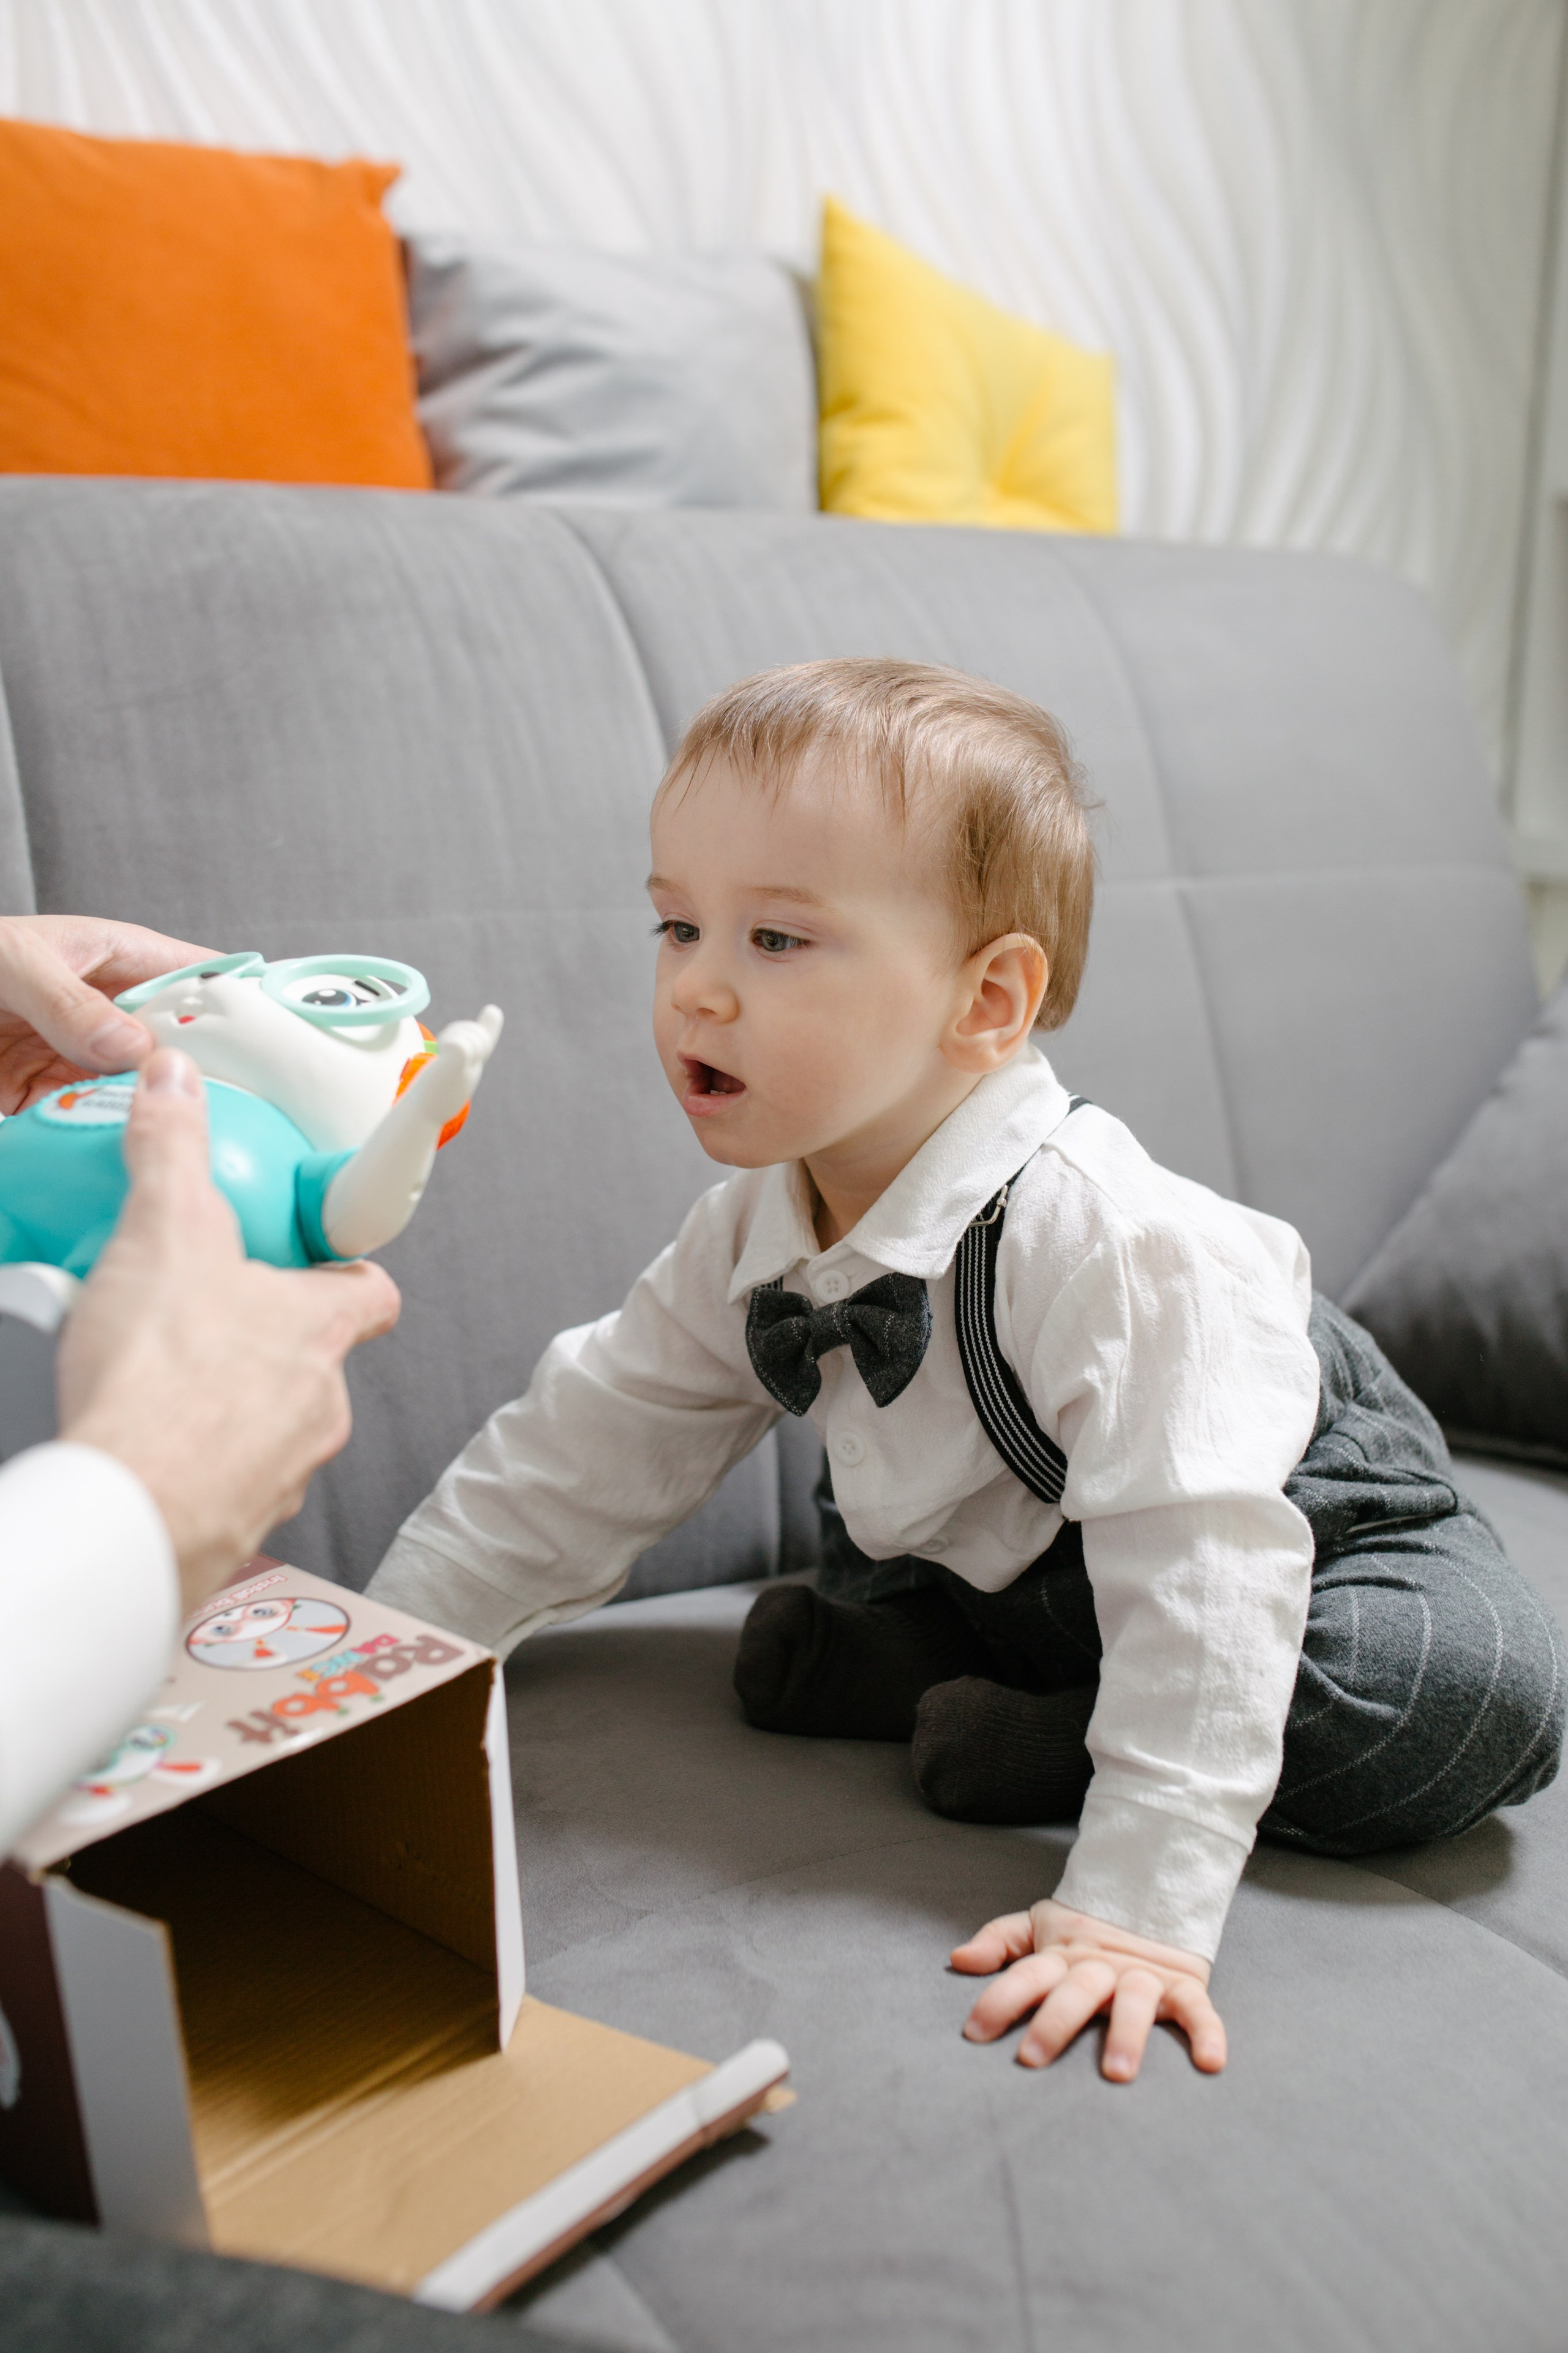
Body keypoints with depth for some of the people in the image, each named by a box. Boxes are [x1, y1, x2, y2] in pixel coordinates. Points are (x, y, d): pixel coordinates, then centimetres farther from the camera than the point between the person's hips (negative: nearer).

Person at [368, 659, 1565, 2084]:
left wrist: (1143, 1907, -43)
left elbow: (1199, 1562, -40)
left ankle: (1053, 1741, -19)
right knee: (787, 1654, -1)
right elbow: (581, 1457, -8)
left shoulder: (1105, 1240, -39)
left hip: (1311, 1520, -4)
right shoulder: (752, 1241, -15)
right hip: (1011, 1561, 5)